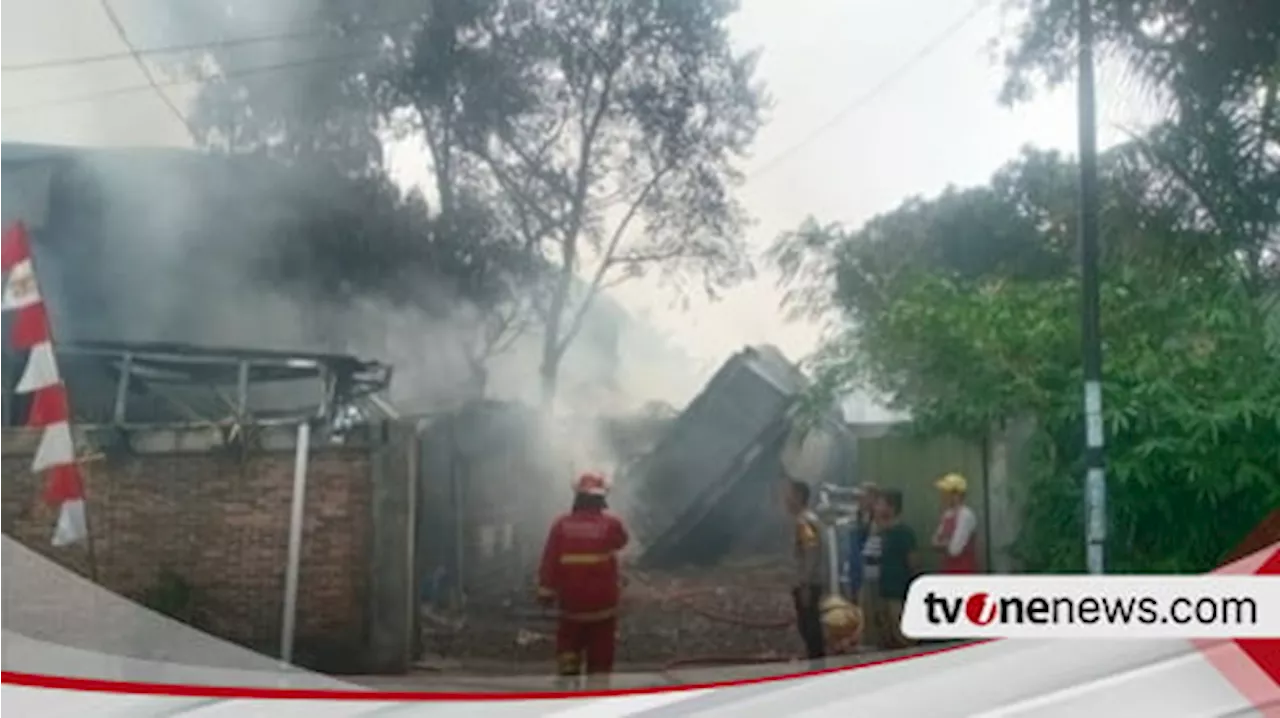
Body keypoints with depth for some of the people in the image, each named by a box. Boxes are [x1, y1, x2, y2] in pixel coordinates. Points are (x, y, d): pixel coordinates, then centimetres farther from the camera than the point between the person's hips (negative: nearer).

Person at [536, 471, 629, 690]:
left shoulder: (561, 525, -6)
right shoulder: (610, 523, -7)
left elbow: (549, 562, -6)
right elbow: (622, 541, 16)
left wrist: (546, 592, 2)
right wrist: (604, 513, 24)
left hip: (571, 602, 1)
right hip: (602, 602, 0)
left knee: (569, 655, 12)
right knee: (600, 656, 8)